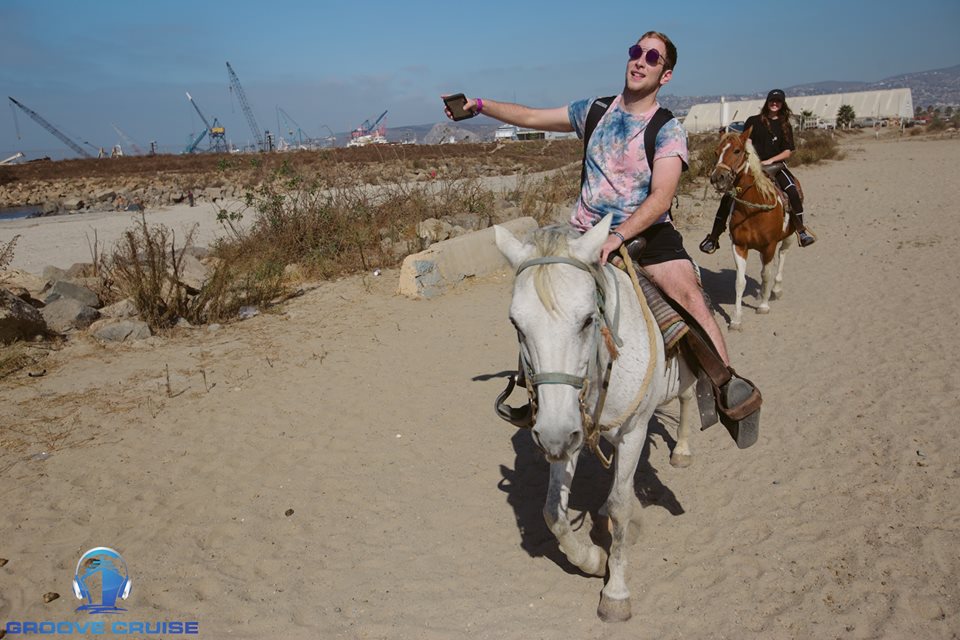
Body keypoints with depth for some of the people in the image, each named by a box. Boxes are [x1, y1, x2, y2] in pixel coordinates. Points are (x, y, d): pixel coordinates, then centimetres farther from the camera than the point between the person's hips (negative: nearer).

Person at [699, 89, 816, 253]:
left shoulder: (785, 127, 11)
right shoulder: (753, 121, 9)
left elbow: (787, 152, 5)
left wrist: (770, 160, -11)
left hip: (775, 166, 1)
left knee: (792, 190, -28)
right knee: (728, 196, -17)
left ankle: (801, 230, -19)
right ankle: (714, 236, -12)